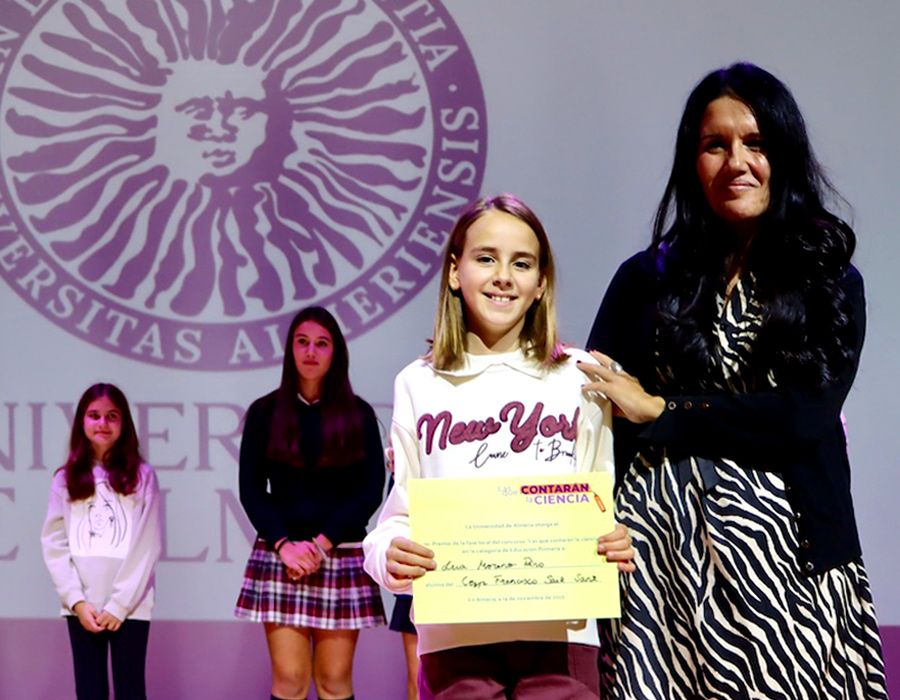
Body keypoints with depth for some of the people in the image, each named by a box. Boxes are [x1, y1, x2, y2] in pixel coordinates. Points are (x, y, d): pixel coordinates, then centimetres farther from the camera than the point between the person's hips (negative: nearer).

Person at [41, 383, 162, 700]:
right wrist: (76, 600, -7)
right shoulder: (65, 479, 8)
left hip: (130, 605, -2)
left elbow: (148, 546, -2)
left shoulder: (141, 476, 2)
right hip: (82, 607, 2)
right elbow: (54, 544, 4)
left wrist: (119, 604, -8)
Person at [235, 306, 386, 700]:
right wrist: (284, 545, -11)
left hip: (342, 557, 0)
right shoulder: (265, 412, 7)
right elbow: (251, 490, 3)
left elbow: (371, 490, 0)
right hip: (280, 555, 0)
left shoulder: (358, 415, 7)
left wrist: (323, 542, -10)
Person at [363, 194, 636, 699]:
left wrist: (616, 547, -12)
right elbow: (403, 509, 9)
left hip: (560, 633, 0)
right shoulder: (420, 386, 11)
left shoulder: (578, 379, 10)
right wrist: (389, 554, -13)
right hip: (455, 635, 0)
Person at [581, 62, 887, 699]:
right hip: (662, 542, 1)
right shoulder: (647, 279, 9)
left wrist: (660, 411, -7)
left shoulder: (830, 281, 6)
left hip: (784, 545, 0)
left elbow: (807, 414, -8)